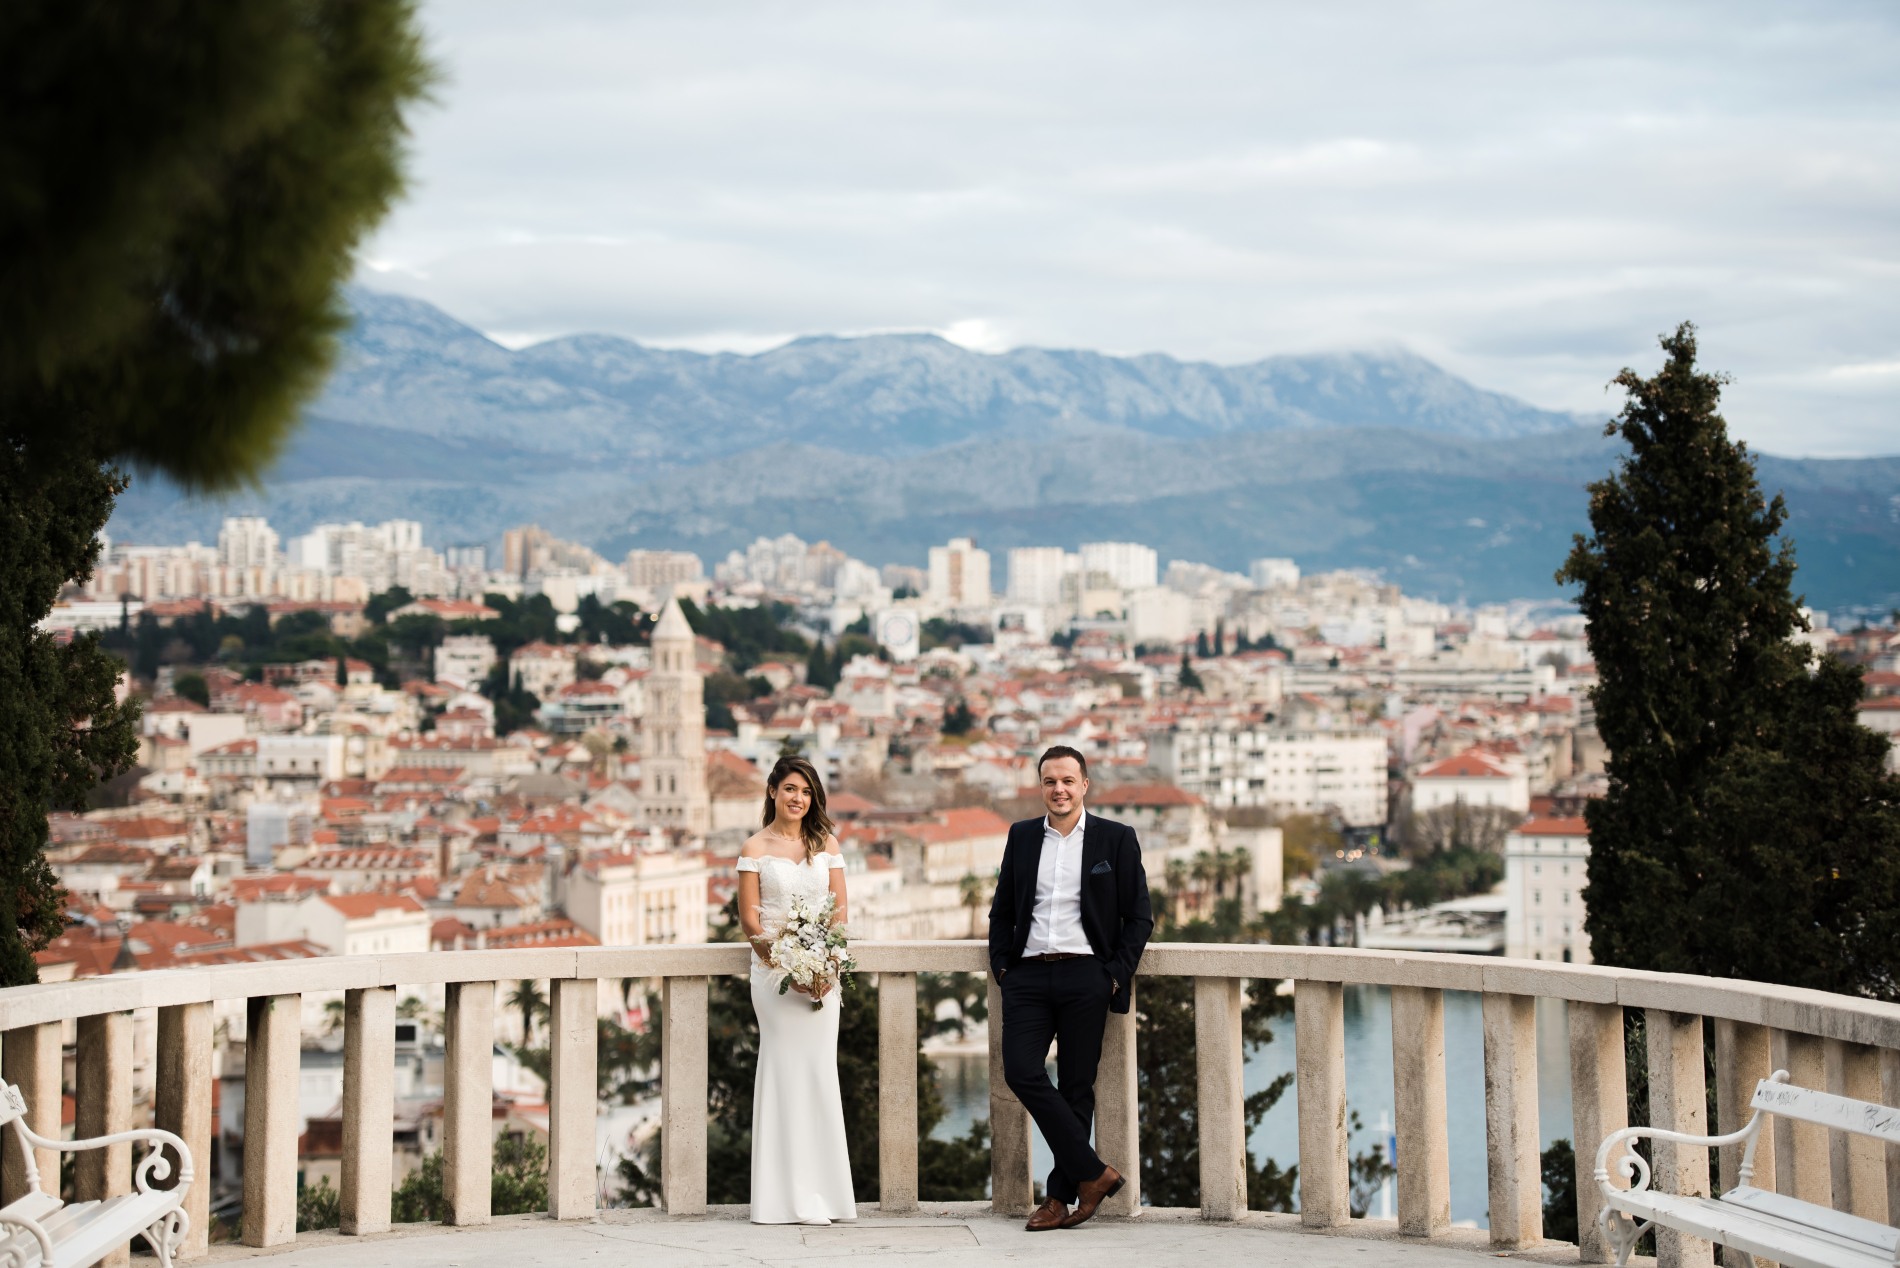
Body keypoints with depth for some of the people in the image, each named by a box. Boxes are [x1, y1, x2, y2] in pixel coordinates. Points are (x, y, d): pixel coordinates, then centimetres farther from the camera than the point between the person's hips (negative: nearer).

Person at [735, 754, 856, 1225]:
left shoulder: (827, 844, 11)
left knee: (819, 1070, 2)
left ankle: (820, 1193, 8)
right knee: (785, 1069, -4)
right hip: (774, 969, -3)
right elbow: (749, 918, -2)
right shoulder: (756, 848, 3)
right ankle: (788, 1196, 0)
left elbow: (839, 910, 7)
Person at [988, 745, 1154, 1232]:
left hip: (1085, 977, -2)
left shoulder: (1117, 839, 4)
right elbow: (1002, 910, 18)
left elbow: (1138, 917, 4)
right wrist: (1001, 966, 5)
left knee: (1076, 1086, 1)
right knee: (1021, 1071, -13)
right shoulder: (1022, 836, 13)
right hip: (1028, 977, 2)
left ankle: (1061, 1195, 9)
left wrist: (1117, 976, -5)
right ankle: (1093, 1173, -4)